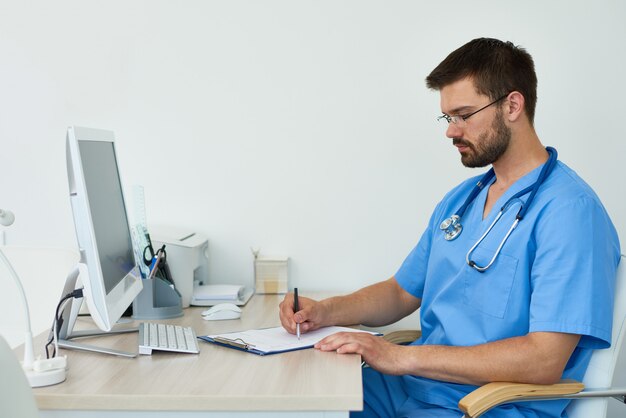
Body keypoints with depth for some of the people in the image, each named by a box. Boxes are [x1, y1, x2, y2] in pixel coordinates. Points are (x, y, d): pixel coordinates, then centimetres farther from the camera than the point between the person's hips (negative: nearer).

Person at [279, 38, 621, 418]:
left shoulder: (571, 210, -14)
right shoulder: (459, 200, 14)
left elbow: (544, 360, -21)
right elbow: (402, 292, 19)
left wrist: (403, 357, -21)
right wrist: (326, 311, 1)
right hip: (408, 386, 7)